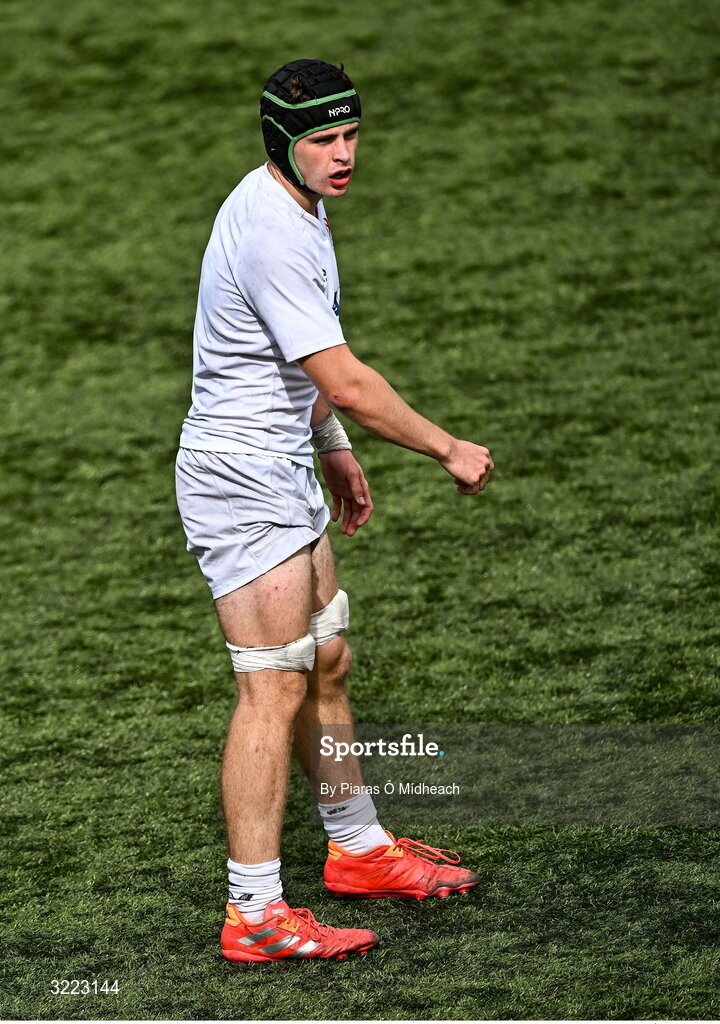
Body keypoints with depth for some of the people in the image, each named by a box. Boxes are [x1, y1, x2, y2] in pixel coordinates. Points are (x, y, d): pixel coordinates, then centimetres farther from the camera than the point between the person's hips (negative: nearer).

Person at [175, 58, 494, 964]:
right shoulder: (273, 234, -24)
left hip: (282, 474, 10)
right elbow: (347, 383, -24)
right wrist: (450, 450, -14)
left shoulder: (295, 208, 10)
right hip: (241, 481, -10)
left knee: (326, 665, 18)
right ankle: (254, 916, -8)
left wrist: (333, 451, 29)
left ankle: (358, 851, 34)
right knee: (274, 688, -11)